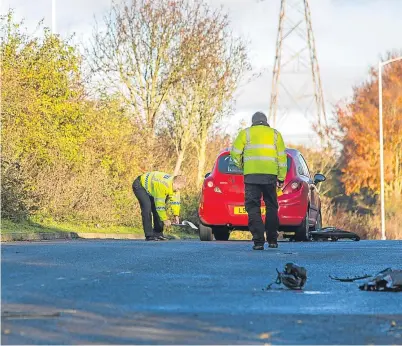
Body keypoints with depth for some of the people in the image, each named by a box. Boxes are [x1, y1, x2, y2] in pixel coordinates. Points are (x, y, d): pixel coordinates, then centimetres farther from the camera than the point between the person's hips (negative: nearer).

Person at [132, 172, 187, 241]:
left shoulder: (176, 185, -13)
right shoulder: (163, 185, -39)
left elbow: (175, 201, -3)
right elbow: (160, 205, -34)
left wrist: (176, 215, -10)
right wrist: (165, 219, -27)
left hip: (150, 187, 9)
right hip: (140, 186, -9)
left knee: (156, 209, 0)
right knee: (147, 208, -22)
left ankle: (158, 233, 6)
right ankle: (149, 235, -21)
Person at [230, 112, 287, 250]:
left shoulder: (245, 133, 9)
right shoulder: (275, 134, 14)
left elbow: (235, 153, 3)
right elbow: (282, 157, 9)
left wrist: (241, 166, 21)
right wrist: (281, 178, 12)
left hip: (251, 175, -2)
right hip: (270, 175, 2)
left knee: (253, 208, -1)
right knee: (271, 207, 14)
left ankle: (258, 241, -11)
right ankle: (272, 240, 14)